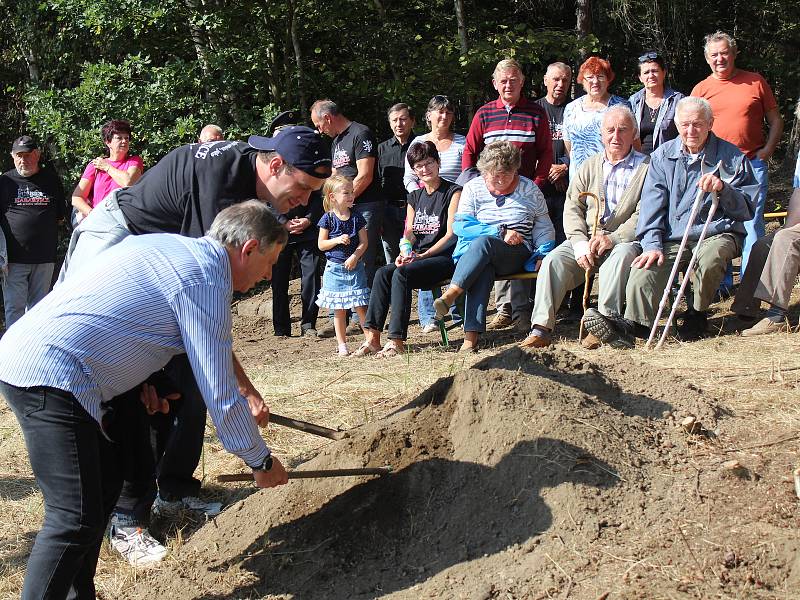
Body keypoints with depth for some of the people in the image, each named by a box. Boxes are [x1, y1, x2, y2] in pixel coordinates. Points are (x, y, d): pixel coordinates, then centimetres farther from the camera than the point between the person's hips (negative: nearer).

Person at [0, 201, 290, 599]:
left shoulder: (169, 247, 17)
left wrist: (138, 381, 18)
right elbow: (221, 395, -10)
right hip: (51, 376, -10)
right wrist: (261, 462, 3)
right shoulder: (206, 279, -11)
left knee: (106, 481, 18)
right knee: (77, 519, -10)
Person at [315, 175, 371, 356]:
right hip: (335, 268, -1)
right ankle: (342, 344, 13)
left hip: (355, 267, 1)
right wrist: (338, 240, -18)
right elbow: (321, 244, -2)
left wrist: (355, 256, -14)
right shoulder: (328, 219, -3)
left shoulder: (356, 217, 2)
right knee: (339, 310, 5)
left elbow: (364, 241, 2)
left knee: (360, 307, -3)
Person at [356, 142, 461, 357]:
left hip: (444, 257, -6)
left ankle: (397, 341, -31)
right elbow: (409, 232, 14)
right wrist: (405, 253, -8)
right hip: (418, 257, 6)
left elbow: (451, 234, -9)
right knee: (383, 273, -21)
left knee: (402, 274, -30)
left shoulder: (453, 192, -1)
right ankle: (372, 337, -25)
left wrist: (423, 255, -17)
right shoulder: (415, 197, 20)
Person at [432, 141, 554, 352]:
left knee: (482, 242, -35)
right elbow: (460, 225, -2)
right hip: (480, 254, 1)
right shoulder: (473, 188, 10)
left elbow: (544, 228, 17)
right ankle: (471, 335, -49)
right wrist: (500, 232, -10)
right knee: (482, 270, -39)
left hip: (519, 253, -1)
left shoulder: (529, 189, 12)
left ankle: (450, 295, -45)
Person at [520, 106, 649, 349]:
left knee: (621, 256, -37)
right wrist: (580, 242, -11)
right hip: (586, 239, 4)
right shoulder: (589, 166, 17)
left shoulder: (646, 167, 3)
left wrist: (612, 238, -21)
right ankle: (541, 328, -26)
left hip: (625, 239, -3)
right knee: (553, 260, -22)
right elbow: (572, 208, 8)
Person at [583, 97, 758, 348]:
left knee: (709, 257, -36)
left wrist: (723, 189, -21)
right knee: (644, 268, -27)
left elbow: (747, 209, -1)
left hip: (716, 233, -2)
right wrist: (652, 244, -11)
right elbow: (652, 204, 3)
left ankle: (697, 315, -10)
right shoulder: (663, 156, 9)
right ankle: (633, 323, -43)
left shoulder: (732, 157, 3)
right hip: (672, 238, 2)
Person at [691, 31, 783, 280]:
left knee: (752, 224, -4)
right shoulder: (701, 89, 9)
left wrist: (767, 149, -3)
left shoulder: (755, 82, 7)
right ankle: (722, 282, 12)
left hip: (752, 164, -1)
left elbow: (775, 121, 11)